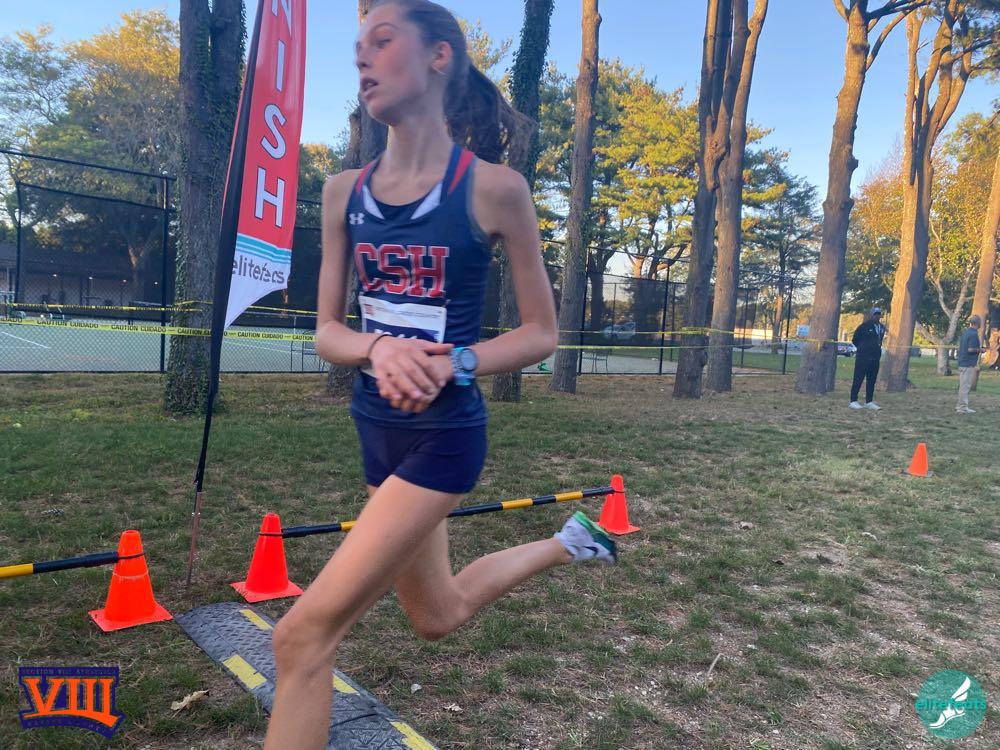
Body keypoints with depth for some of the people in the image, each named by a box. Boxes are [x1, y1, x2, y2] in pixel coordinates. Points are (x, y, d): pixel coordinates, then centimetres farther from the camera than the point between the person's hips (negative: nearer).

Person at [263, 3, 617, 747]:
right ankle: (565, 543, 49)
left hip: (445, 435, -6)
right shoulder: (346, 191, 2)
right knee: (437, 616, 26)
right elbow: (328, 331, 4)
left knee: (305, 635, -10)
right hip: (377, 431, 7)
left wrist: (452, 364, -23)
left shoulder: (494, 188, -12)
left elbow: (542, 333, -6)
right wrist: (380, 348, -18)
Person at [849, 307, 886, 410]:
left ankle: (869, 402, 16)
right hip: (863, 358, -6)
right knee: (858, 379, -4)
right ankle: (853, 401, 0)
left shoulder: (882, 328, 12)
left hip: (875, 358, 6)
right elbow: (854, 339, 0)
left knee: (871, 381, 9)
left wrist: (876, 351, 13)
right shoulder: (864, 326, -8)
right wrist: (863, 348, 7)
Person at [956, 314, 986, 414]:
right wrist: (981, 350, -4)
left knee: (962, 385, 16)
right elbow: (971, 349, -21)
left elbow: (959, 345, 17)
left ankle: (959, 405, 21)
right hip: (969, 363, -9)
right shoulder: (974, 334, -16)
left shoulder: (965, 332, 10)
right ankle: (963, 407, -1)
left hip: (962, 362, 9)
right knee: (965, 386, -4)